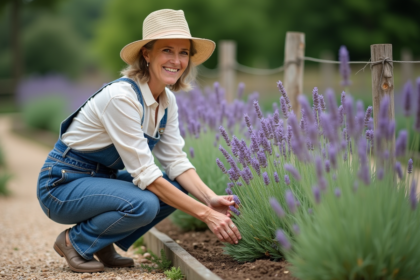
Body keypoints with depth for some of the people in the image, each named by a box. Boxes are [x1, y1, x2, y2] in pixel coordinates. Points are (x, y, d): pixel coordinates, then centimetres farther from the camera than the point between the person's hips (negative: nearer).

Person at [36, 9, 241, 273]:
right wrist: (205, 214, -30)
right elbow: (145, 174, -28)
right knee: (143, 204, -31)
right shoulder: (121, 96, -27)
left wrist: (210, 198, -21)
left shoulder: (167, 100, -1)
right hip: (62, 184, -8)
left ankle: (103, 245, 5)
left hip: (101, 179, 9)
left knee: (179, 187, -8)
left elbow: (176, 161, -3)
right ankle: (75, 242, -5)